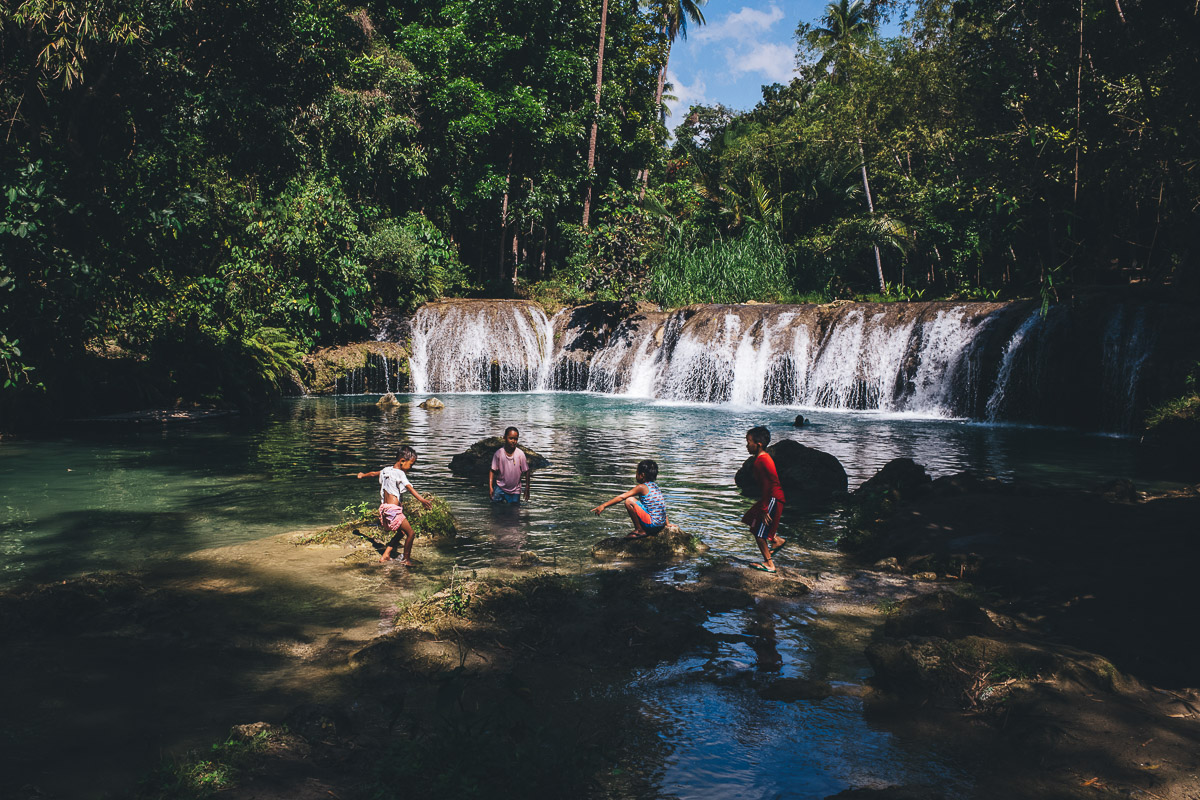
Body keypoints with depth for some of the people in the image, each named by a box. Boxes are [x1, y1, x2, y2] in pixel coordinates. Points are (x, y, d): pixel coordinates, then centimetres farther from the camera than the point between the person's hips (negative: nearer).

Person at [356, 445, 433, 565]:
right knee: (410, 533, -2)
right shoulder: (399, 474, -14)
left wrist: (363, 475, 53)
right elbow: (410, 488, -30)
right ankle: (406, 559, 8)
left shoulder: (386, 470, 11)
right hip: (393, 509, -10)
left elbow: (373, 473, 31)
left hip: (384, 508, 10)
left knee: (400, 532, 22)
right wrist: (421, 499, -43)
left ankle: (385, 555, 22)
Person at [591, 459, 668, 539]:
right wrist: (667, 523, 28)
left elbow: (621, 497, -10)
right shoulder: (655, 486, 13)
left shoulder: (642, 487, -9)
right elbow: (662, 506, 20)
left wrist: (604, 505, -6)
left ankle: (640, 530, -5)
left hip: (652, 524, -9)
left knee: (629, 501, -14)